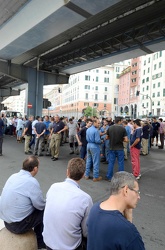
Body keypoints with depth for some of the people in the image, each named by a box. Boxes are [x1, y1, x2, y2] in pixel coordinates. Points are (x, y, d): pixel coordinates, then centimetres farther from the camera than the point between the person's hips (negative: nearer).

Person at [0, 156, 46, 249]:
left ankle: (39, 241, 34)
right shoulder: (32, 182, -23)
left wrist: (41, 203, 16)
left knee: (38, 211, 21)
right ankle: (41, 241, 25)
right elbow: (41, 205, -14)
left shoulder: (13, 176, 0)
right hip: (18, 225, -7)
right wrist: (46, 204, 8)